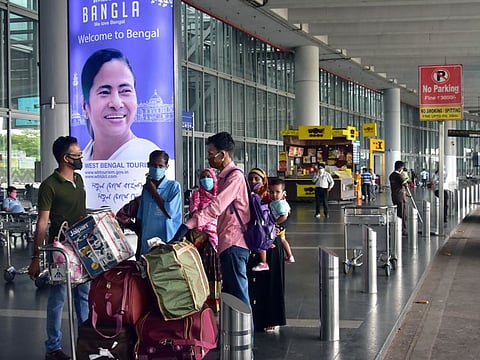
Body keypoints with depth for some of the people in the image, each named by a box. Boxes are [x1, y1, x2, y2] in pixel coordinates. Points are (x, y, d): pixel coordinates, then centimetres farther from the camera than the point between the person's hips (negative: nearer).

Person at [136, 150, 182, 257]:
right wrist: (138, 250, 15)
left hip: (167, 244, -5)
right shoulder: (146, 188, 12)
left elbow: (170, 212, -14)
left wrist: (153, 191, -5)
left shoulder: (174, 186, -2)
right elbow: (141, 219, 16)